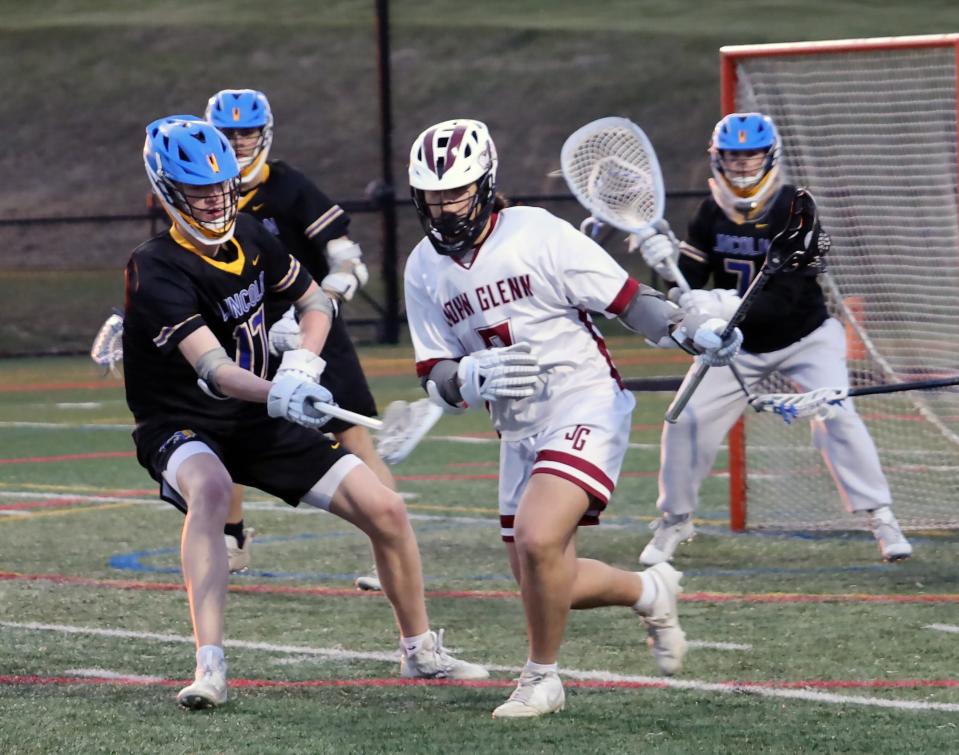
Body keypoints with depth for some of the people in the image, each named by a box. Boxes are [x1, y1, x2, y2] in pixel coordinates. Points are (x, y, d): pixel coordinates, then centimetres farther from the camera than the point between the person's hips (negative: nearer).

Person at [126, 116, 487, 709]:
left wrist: (304, 361, -6)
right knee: (211, 489, -41)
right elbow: (211, 368, -38)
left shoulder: (249, 237, -2)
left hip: (257, 421, 6)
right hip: (182, 430, -6)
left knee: (385, 509, -2)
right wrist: (276, 394, -56)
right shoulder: (156, 274, -24)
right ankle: (210, 669, -46)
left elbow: (314, 300, 14)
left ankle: (420, 650, 21)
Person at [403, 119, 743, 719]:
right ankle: (649, 591, 36)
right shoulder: (424, 272, 2)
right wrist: (473, 377, -19)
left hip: (586, 405, -6)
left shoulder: (537, 234, -13)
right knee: (544, 586, 7)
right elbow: (438, 381, 3)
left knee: (538, 540, -26)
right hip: (519, 431, 7)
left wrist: (693, 330, -28)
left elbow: (627, 299, -12)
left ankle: (542, 679, -4)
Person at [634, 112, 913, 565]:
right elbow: (690, 282, -8)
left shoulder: (796, 209, -20)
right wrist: (667, 261, -29)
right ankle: (674, 520, 14)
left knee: (836, 416, -20)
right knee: (686, 421, -5)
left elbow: (784, 297, -28)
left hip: (805, 337, -4)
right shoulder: (711, 213, -5)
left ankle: (880, 517, -11)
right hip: (738, 343, 4)